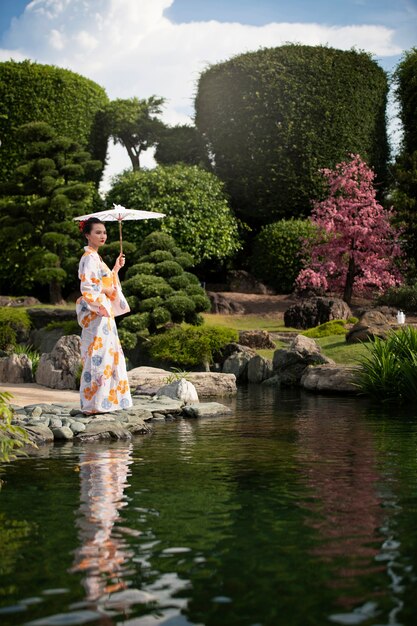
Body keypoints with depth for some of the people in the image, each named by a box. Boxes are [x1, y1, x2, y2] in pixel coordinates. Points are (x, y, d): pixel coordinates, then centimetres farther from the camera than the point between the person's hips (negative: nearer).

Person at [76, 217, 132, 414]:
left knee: (109, 354, 11)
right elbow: (86, 287, -20)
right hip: (94, 314, -10)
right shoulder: (88, 258, -11)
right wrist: (106, 290, -9)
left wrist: (116, 268, 15)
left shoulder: (96, 257, 18)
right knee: (97, 356, -9)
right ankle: (93, 403, -5)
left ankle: (105, 400, 16)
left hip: (104, 313, 10)